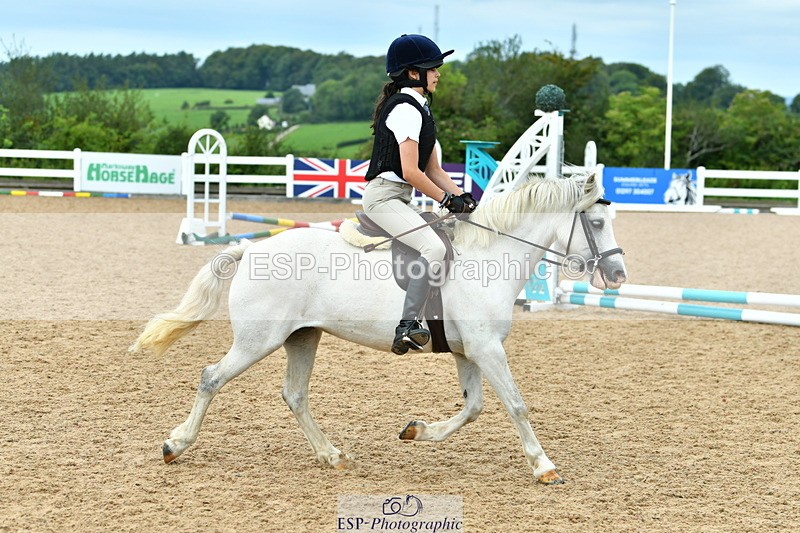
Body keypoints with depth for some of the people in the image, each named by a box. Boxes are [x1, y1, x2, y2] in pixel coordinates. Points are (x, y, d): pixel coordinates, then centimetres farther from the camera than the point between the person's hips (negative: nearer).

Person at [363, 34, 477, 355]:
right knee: (434, 248, -29)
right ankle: (408, 324, -35)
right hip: (384, 195, -11)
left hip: (399, 199, 11)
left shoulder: (419, 109, 18)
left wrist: (461, 196, 4)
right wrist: (448, 200, -14)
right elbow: (410, 171, -20)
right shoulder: (406, 109, -14)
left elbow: (433, 169, 16)